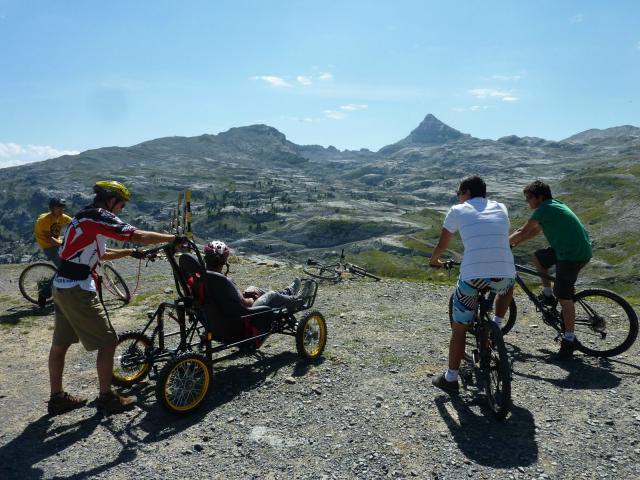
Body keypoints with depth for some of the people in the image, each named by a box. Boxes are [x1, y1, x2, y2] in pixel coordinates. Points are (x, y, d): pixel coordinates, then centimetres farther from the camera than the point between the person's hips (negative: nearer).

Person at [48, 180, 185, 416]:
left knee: (60, 344, 17)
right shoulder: (100, 217, -13)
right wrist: (174, 238, -11)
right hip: (78, 289, -10)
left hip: (61, 287, 10)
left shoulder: (83, 217, 17)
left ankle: (57, 398, 29)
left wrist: (131, 252, 26)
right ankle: (106, 398, 8)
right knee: (107, 342, -1)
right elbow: (139, 235, -19)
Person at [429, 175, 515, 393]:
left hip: (472, 275, -3)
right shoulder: (500, 208, 22)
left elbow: (442, 245, 21)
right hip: (504, 273, 3)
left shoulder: (458, 210, 13)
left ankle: (450, 378, 22)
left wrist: (434, 261, 41)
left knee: (459, 328, 15)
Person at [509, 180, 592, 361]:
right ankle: (548, 295, 26)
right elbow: (536, 230, 23)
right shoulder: (553, 205, 16)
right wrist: (515, 242, 17)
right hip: (578, 249, 10)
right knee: (538, 257, 23)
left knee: (564, 297, -7)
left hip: (573, 255, -10)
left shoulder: (544, 210, -14)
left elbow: (523, 232, -11)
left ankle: (569, 341, 1)